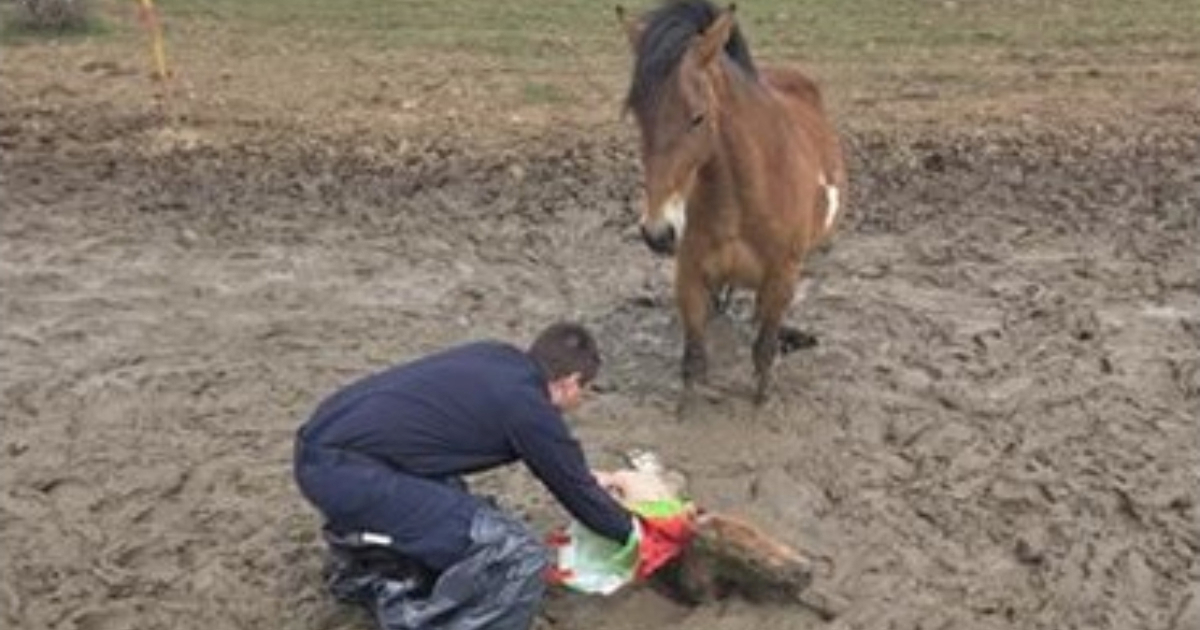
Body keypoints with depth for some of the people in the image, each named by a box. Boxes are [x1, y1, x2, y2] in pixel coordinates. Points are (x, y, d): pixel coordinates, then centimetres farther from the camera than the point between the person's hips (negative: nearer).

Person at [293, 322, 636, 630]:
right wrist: (629, 531, 25)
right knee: (518, 557, -13)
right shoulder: (530, 410, -8)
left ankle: (364, 568, 37)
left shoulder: (500, 359, 16)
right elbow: (575, 491, 7)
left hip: (324, 443, 10)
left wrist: (586, 479, 45)